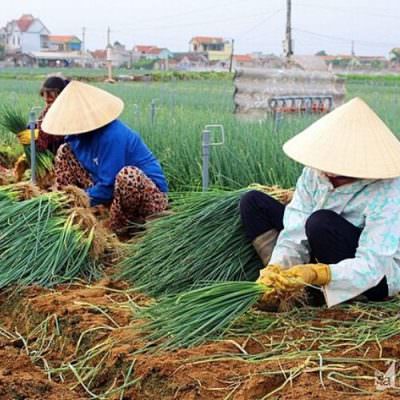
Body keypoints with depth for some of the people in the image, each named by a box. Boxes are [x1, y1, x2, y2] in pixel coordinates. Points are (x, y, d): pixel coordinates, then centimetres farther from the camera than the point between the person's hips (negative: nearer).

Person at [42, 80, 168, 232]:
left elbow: (108, 186, -29)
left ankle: (116, 230, -17)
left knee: (128, 174, -43)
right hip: (114, 189, 8)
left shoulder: (112, 136, -29)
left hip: (151, 196, -8)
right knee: (65, 151, 4)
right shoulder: (81, 133, -5)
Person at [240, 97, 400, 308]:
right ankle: (282, 282, -14)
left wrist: (317, 274, -50)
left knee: (322, 223, -36)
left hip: (379, 277, -7)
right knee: (253, 202, -3)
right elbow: (295, 232, -15)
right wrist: (275, 268, -33)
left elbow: (371, 266, -35)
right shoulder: (315, 172, -13)